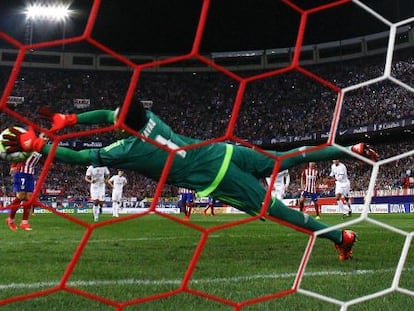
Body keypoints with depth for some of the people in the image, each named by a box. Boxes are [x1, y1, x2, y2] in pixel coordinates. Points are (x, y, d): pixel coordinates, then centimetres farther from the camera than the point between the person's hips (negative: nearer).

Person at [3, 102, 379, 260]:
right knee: (286, 159, 15)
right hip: (225, 151, 7)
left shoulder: (128, 149, -11)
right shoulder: (149, 117, 7)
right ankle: (352, 149, 15)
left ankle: (341, 236, 8)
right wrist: (67, 120, 19)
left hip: (217, 179, -7)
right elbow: (106, 114, 20)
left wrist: (35, 144, 1)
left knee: (274, 209, 2)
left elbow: (81, 157, -6)